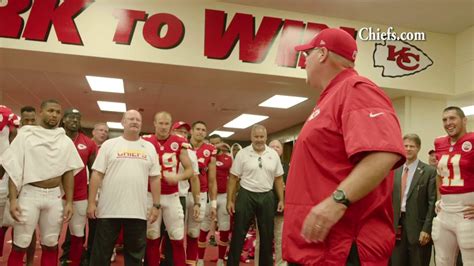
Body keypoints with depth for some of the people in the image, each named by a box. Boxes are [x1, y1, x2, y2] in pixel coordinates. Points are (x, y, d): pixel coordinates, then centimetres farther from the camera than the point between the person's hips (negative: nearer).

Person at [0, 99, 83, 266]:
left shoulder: (66, 141, 8)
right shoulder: (26, 134, 1)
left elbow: (69, 172, 9)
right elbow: (14, 168, -2)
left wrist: (69, 202, 2)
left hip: (55, 196, 2)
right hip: (30, 193, -2)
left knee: (51, 245, 10)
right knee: (20, 245, 2)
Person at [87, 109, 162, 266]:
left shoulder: (149, 148, 8)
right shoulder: (109, 144, 3)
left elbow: (155, 178, 7)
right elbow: (97, 174, 0)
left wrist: (156, 205, 2)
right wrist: (91, 202, -5)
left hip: (138, 212, 2)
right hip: (109, 210, -2)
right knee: (101, 253, 9)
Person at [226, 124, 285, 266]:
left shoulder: (273, 154, 3)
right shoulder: (242, 154, -4)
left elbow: (278, 178, 9)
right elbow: (233, 178, -2)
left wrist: (281, 199, 5)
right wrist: (230, 200, -5)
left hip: (267, 197, 3)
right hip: (246, 196, -2)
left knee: (267, 234, 12)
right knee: (239, 233, 4)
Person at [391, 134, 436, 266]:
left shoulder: (429, 171, -5)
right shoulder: (395, 171, 10)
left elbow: (432, 202, -9)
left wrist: (426, 229, -14)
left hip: (417, 226, -4)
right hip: (397, 225, 4)